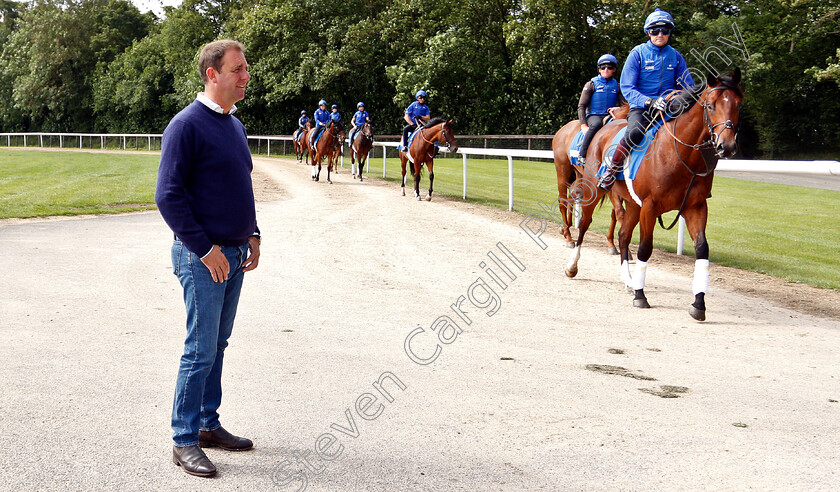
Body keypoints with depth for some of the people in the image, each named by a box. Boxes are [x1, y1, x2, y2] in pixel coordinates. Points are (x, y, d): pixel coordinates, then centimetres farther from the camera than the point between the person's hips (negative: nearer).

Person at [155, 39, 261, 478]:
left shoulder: (234, 125, 14)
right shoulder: (187, 125, -12)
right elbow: (168, 196, -16)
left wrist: (252, 236, 12)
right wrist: (206, 249, -18)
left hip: (234, 254, 8)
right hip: (203, 256, -8)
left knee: (217, 346, 14)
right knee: (201, 350, -4)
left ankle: (208, 425, 25)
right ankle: (185, 441, 6)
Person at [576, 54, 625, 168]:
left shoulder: (616, 85, 16)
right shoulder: (591, 84, 6)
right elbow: (581, 106, 2)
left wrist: (618, 109, -11)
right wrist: (583, 125, -12)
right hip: (593, 116, -3)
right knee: (596, 124, -39)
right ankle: (582, 156, -35)